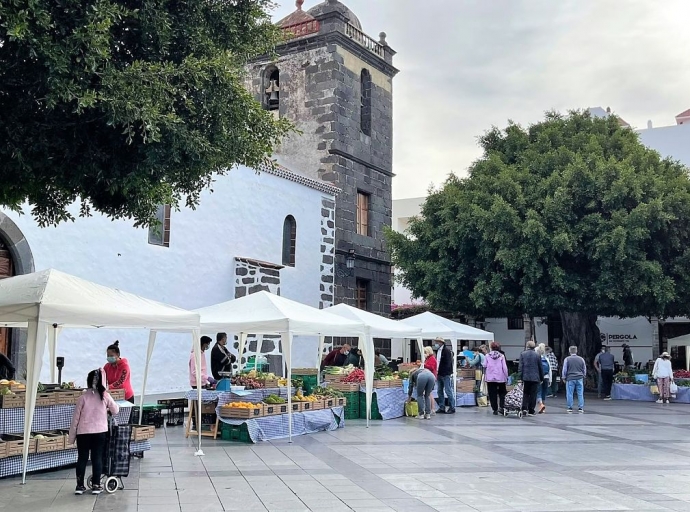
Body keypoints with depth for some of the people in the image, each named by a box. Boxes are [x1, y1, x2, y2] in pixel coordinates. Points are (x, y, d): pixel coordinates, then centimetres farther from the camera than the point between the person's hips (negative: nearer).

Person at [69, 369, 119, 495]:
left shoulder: (83, 397, -6)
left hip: (83, 432, 0)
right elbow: (115, 411, 7)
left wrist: (71, 436, 5)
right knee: (97, 458, 6)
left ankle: (80, 486, 12)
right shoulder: (105, 396, -4)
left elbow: (75, 417, -3)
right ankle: (96, 485, 9)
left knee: (82, 458, 8)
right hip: (100, 432, 0)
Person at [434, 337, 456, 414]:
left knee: (448, 391, -4)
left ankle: (452, 408, 4)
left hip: (446, 375, -8)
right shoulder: (437, 351, 14)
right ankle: (441, 408, 17)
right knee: (440, 391, 10)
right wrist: (437, 373, 11)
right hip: (439, 375, 8)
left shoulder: (447, 351, -12)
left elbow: (448, 364, -17)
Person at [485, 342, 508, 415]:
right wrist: (506, 377, 5)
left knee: (492, 395, 7)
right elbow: (504, 367, -4)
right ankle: (501, 407, -3)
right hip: (500, 378, 0)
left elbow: (485, 366, 0)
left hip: (490, 378, 0)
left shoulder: (487, 356, -3)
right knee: (502, 393, 13)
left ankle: (495, 410, 6)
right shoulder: (501, 356, -4)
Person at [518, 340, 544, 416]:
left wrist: (519, 377, -3)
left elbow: (520, 366, -4)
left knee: (525, 393, 11)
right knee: (533, 394, 5)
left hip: (525, 377, 0)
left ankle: (524, 408, -3)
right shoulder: (537, 355, 1)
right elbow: (540, 368, 6)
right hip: (535, 378, 0)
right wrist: (541, 378, 15)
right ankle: (531, 411, 5)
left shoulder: (523, 354, 0)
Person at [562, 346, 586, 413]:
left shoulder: (567, 359, -4)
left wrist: (564, 377, 8)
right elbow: (584, 369, 13)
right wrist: (584, 376, 25)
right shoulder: (581, 359, 5)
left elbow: (564, 369, -2)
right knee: (580, 394, 5)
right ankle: (580, 408, 4)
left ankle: (570, 408, 4)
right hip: (579, 378, 2)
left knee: (569, 394, 2)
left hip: (570, 379, -2)